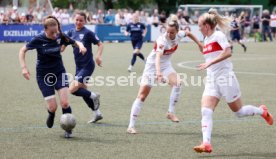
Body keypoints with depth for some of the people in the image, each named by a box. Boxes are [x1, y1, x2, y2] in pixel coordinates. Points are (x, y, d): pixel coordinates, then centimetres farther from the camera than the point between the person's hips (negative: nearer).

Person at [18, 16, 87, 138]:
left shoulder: (60, 36, -10)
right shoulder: (38, 39, -17)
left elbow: (75, 42, 5)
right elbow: (23, 50, -6)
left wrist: (80, 46, -18)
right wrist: (23, 67, -17)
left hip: (59, 72, 2)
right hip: (44, 75, -2)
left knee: (64, 102, -13)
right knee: (53, 107, -7)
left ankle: (68, 129, 5)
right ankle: (51, 115, 31)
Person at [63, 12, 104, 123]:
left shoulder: (87, 33, -12)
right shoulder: (71, 32, 5)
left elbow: (100, 44, -7)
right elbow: (63, 46, 5)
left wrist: (98, 56, -22)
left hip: (87, 66, -7)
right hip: (78, 66, 7)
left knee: (73, 89, -17)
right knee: (83, 91, 14)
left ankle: (93, 96, 5)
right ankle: (97, 114, 27)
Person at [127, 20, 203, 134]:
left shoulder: (179, 35, -13)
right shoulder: (162, 40, -32)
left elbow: (188, 33, 13)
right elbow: (158, 57, -48)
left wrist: (199, 43, 17)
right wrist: (158, 72, -64)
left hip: (166, 65, 5)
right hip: (152, 65, -5)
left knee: (177, 83, -24)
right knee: (142, 95, -8)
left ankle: (171, 112, -8)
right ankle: (131, 126, -6)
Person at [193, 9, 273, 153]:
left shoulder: (218, 35, -12)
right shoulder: (206, 40, 13)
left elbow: (228, 52, -26)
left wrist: (209, 63, -30)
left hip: (225, 78, -7)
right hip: (211, 80, 7)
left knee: (238, 112, 5)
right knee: (206, 111, -13)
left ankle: (262, 111, 32)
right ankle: (206, 144, -20)